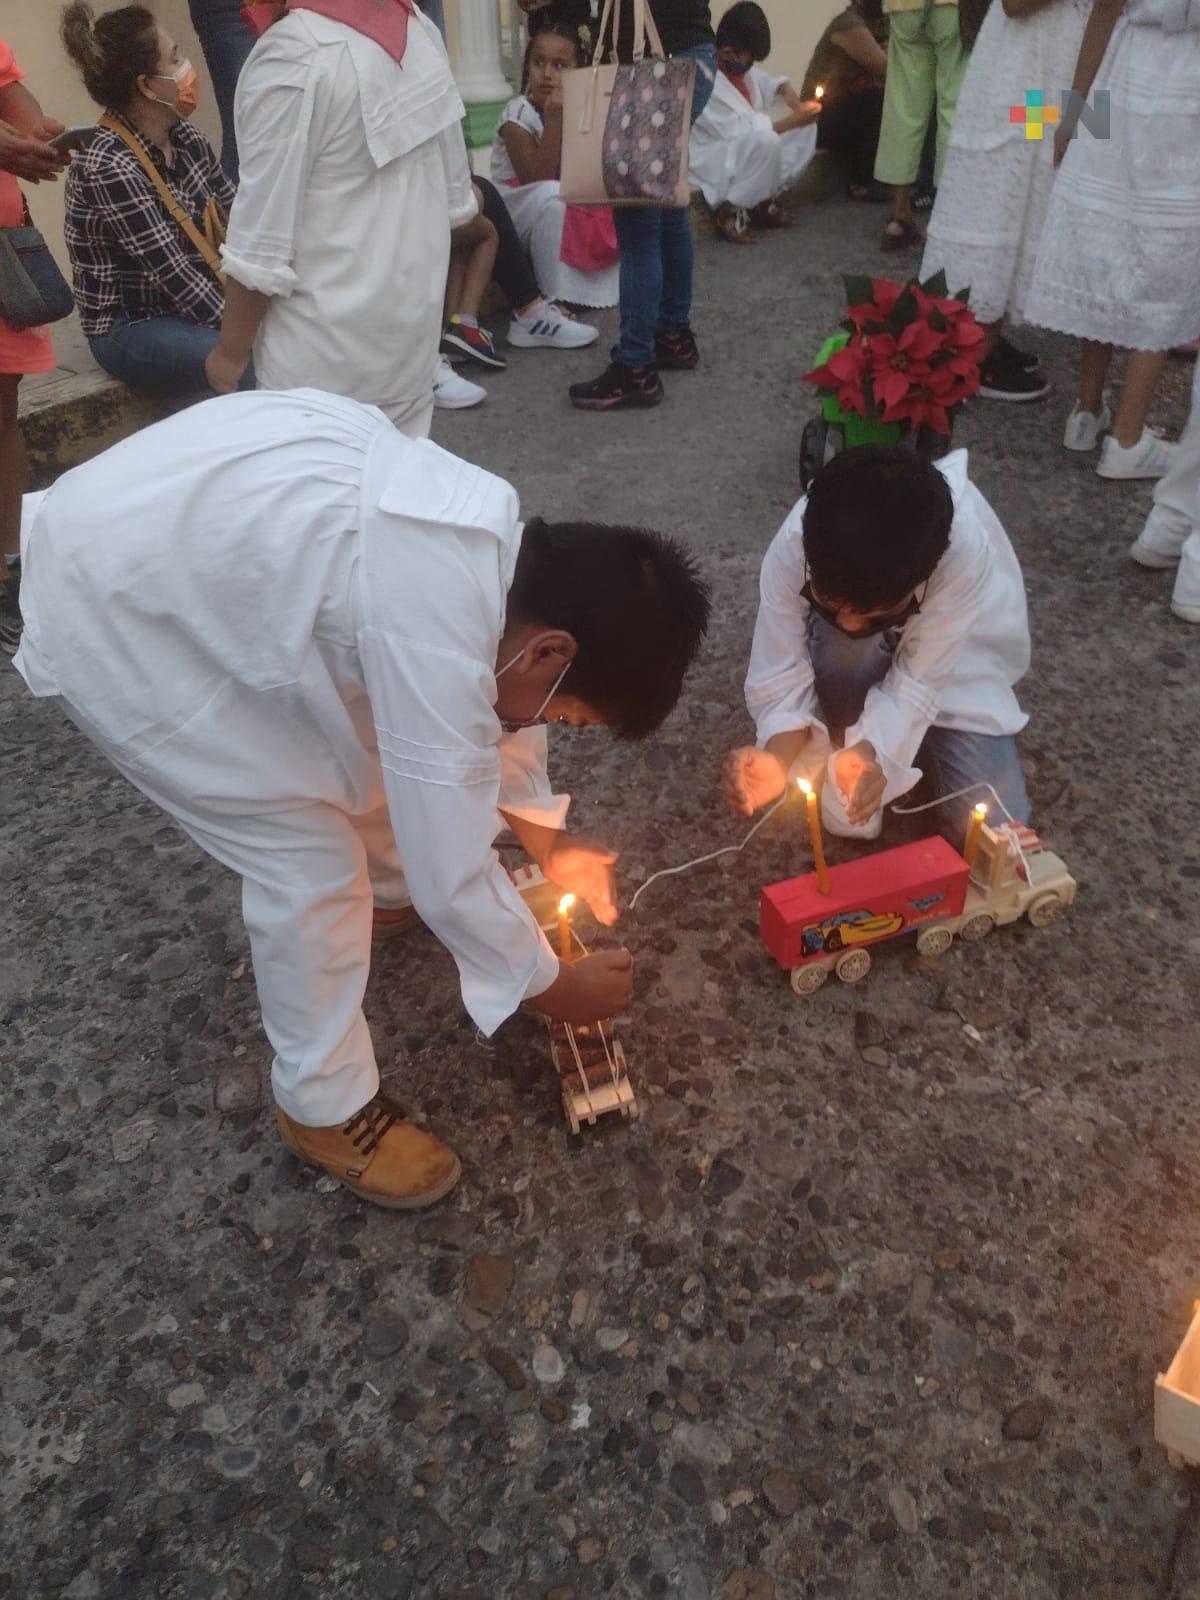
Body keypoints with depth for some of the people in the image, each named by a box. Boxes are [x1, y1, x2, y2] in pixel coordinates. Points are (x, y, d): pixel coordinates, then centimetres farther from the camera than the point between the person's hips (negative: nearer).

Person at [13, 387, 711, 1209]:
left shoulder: (502, 539, -6)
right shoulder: (434, 636, -34)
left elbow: (489, 696, 12)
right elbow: (453, 874, -24)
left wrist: (546, 837, 18)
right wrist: (554, 986, -6)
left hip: (180, 526, 9)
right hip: (112, 610, -9)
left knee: (367, 729, 20)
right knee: (311, 861, -7)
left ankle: (391, 886, 50)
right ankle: (327, 1106, 16)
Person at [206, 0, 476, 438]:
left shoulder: (292, 55, -18)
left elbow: (262, 249, -17)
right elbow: (456, 198, 10)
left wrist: (230, 352, -4)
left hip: (329, 356, -7)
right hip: (414, 328, 7)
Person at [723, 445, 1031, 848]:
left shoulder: (966, 549, -37)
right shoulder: (792, 548, -33)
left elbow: (918, 684, -30)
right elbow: (782, 679, -26)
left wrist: (871, 752, -47)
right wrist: (777, 759, -44)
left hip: (945, 669, 0)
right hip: (840, 668, 1)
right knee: (838, 642, -37)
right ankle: (844, 746, -7)